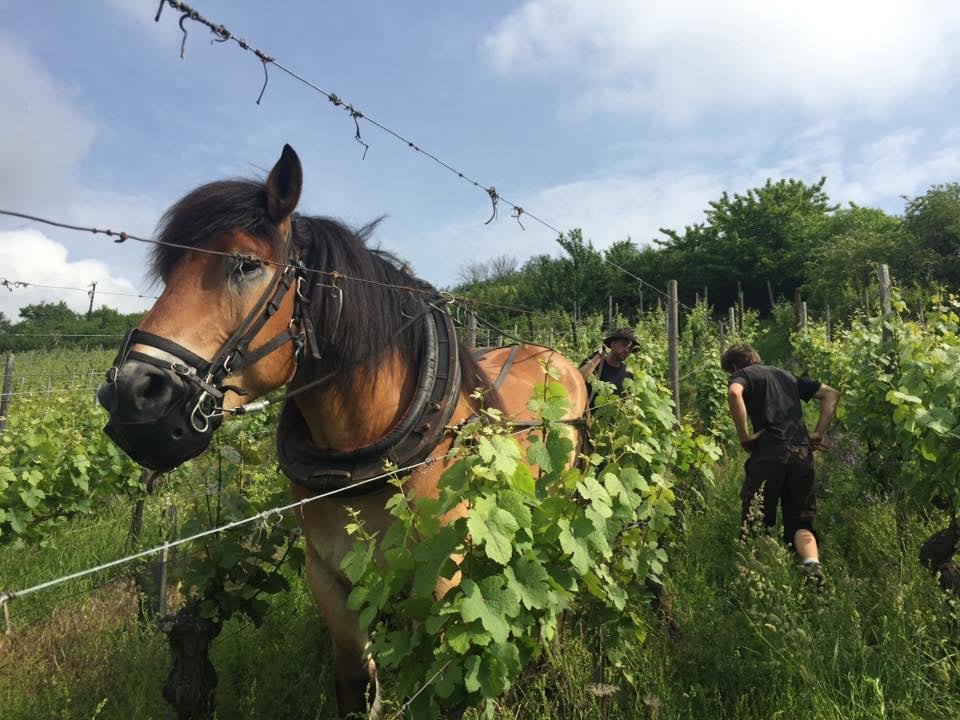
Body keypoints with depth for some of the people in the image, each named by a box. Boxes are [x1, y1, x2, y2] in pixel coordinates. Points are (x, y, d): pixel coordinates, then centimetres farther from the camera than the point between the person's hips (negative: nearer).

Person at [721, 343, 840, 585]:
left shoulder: (742, 374, 11)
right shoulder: (786, 375, 28)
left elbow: (734, 393, -15)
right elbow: (831, 394, 27)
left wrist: (744, 437, -9)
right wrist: (819, 433, 18)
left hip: (769, 451, -5)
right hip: (803, 452, 5)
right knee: (800, 522, 6)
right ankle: (813, 565, -18)